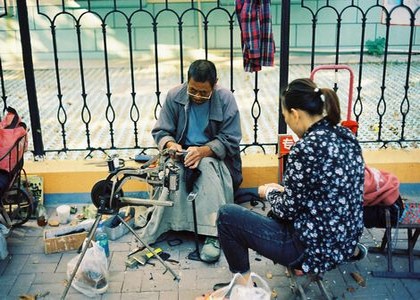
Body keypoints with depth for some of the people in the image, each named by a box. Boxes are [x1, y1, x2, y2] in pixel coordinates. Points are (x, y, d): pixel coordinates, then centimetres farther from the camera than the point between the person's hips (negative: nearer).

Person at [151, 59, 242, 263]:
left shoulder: (226, 99, -9)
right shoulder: (174, 96, -3)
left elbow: (230, 141, -10)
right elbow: (160, 131, 1)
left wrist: (203, 151, -28)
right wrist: (170, 144, -23)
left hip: (213, 155, -2)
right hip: (182, 154, 2)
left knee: (207, 170, -37)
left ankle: (212, 235, -39)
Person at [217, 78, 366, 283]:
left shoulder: (306, 148, -24)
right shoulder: (346, 135, 1)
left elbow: (287, 210, -15)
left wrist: (269, 192, 5)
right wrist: (283, 190, 15)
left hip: (316, 247, -8)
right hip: (344, 238, 9)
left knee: (227, 216, -4)